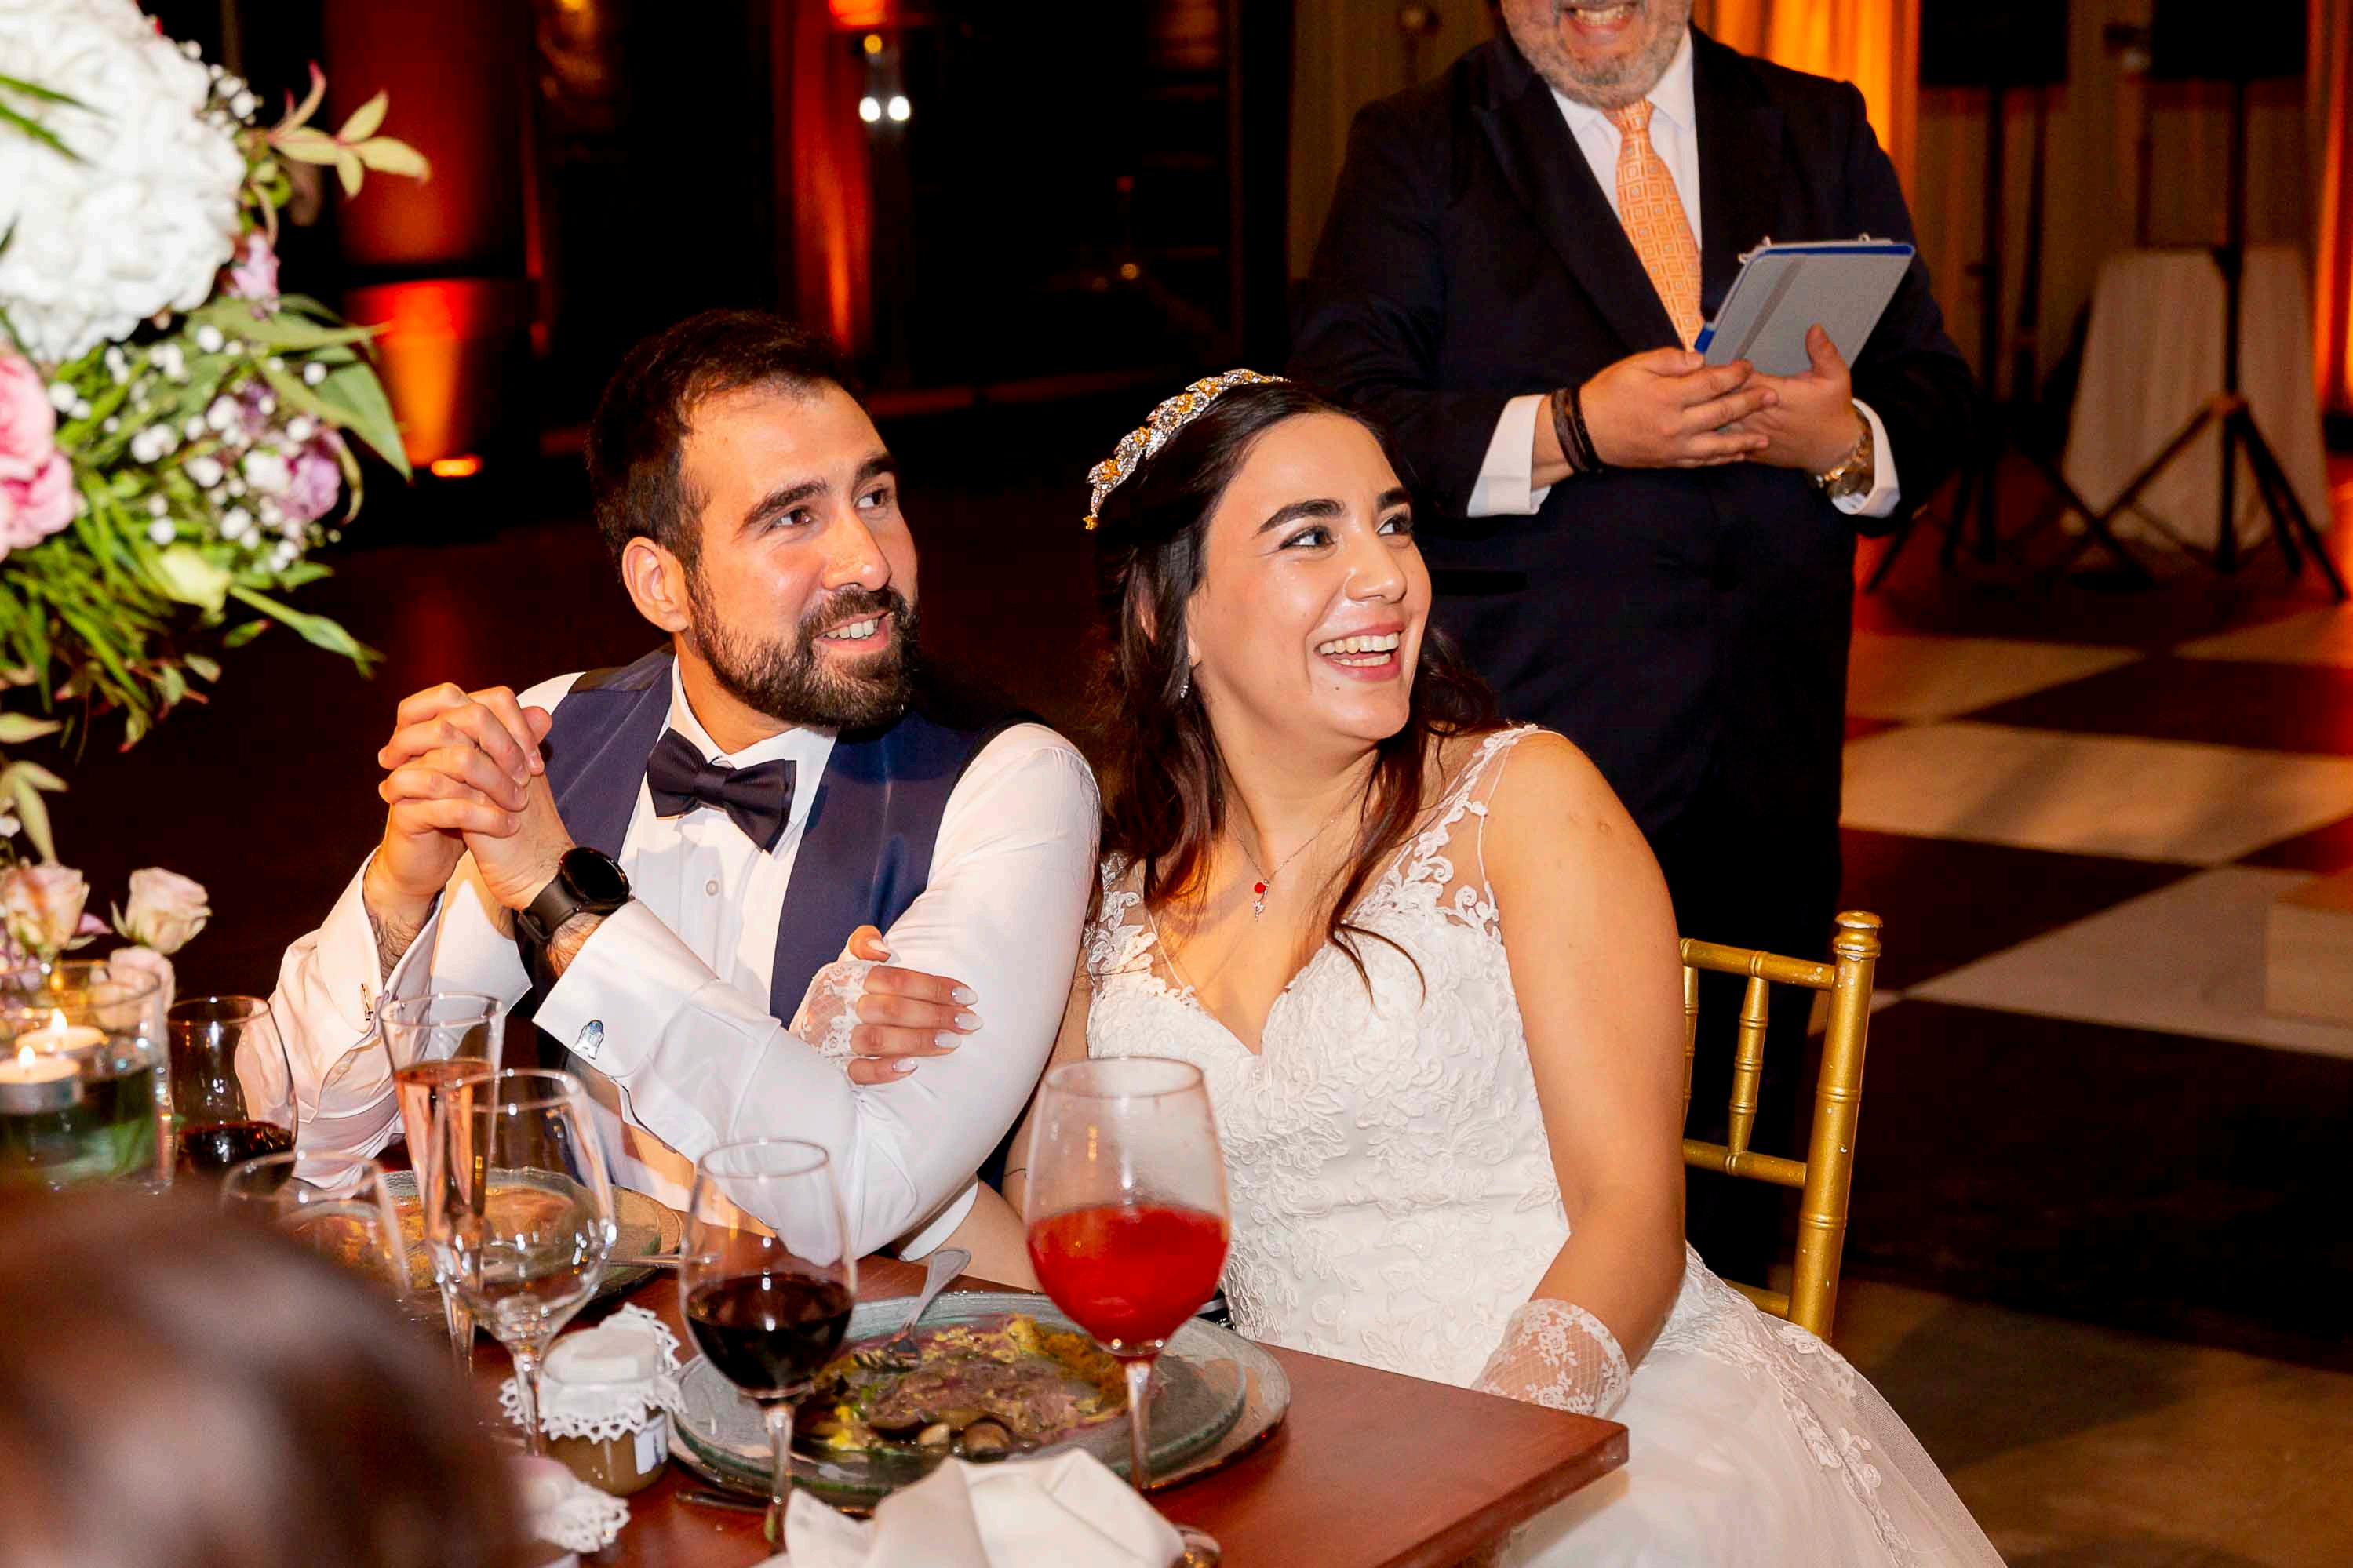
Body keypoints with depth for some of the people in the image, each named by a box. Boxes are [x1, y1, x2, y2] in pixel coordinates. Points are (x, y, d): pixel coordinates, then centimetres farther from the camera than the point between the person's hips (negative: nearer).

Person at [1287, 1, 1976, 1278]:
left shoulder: (1819, 132, 15)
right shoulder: (1415, 152, 4)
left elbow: (1934, 396, 12)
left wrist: (1846, 440, -10)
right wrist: (1569, 432, -19)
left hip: (1769, 749, 4)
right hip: (1519, 738, -3)